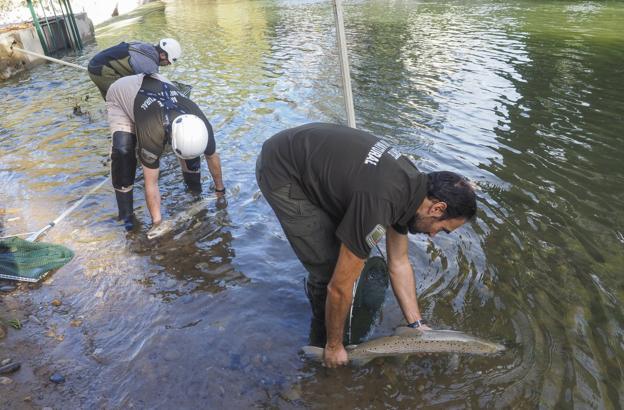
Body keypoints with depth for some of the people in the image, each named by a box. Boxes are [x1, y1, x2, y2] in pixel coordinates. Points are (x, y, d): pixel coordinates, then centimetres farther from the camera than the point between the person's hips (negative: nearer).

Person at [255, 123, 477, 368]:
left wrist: (417, 325, 6)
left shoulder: (413, 183, -4)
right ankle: (322, 335, 19)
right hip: (280, 173, -8)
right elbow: (339, 287, -22)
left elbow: (399, 263, 6)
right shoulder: (379, 205, -32)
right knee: (328, 268, -8)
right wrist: (333, 346, -6)